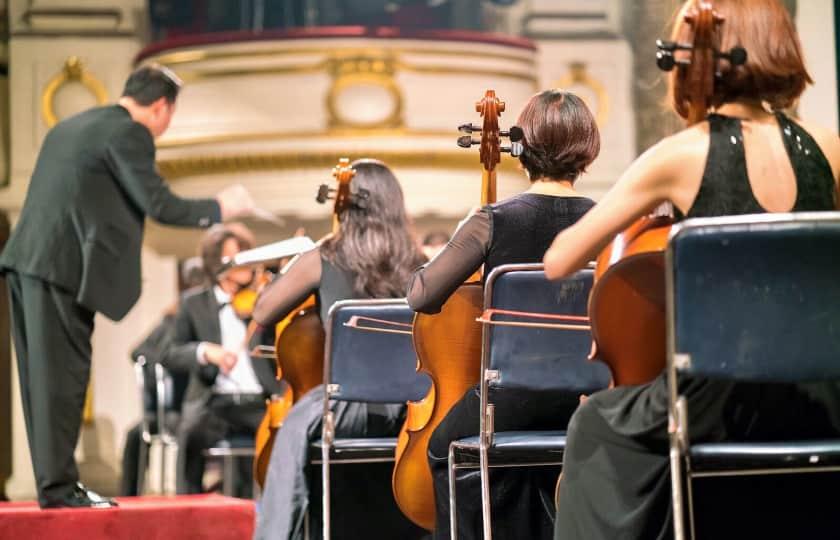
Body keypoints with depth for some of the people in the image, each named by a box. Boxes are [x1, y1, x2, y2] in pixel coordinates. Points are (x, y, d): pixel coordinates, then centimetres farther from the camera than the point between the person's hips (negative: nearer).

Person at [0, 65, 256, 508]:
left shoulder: (71, 126, 21)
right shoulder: (129, 133, -6)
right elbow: (160, 206, -10)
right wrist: (220, 208, 2)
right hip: (63, 266, -9)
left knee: (45, 377, 10)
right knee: (62, 376, -5)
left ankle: (55, 479, 15)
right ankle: (58, 486, -2)